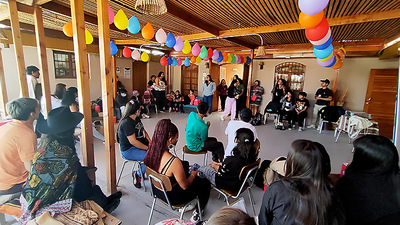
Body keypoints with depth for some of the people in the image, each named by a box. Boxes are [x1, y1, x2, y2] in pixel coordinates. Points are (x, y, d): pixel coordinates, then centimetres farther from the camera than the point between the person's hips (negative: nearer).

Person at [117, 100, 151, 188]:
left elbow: (143, 131, 16)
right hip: (129, 151, -9)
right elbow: (133, 141, -25)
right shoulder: (126, 123, -21)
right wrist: (147, 148, -20)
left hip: (141, 145, 9)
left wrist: (150, 142, 1)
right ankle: (138, 174, -2)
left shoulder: (136, 119, 8)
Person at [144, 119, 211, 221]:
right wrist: (193, 174, -2)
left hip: (157, 189, 7)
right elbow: (185, 186, -21)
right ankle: (198, 213, 35)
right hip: (170, 196, -7)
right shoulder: (174, 161, -37)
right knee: (205, 183, 12)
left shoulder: (151, 151, -15)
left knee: (185, 164, 26)